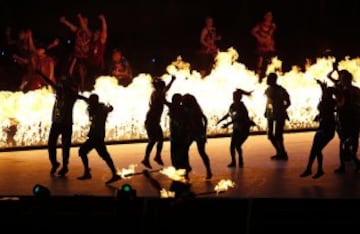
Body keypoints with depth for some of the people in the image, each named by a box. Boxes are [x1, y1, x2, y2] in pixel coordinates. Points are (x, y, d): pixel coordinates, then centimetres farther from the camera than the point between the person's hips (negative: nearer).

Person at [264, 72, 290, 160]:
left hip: (279, 116, -7)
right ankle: (280, 152, 26)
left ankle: (282, 154, 9)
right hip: (271, 115, 7)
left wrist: (281, 110, -15)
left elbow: (288, 102, -5)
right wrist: (266, 110, 7)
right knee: (270, 135, 8)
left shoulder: (281, 90, -12)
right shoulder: (268, 90, 5)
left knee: (277, 136, -8)